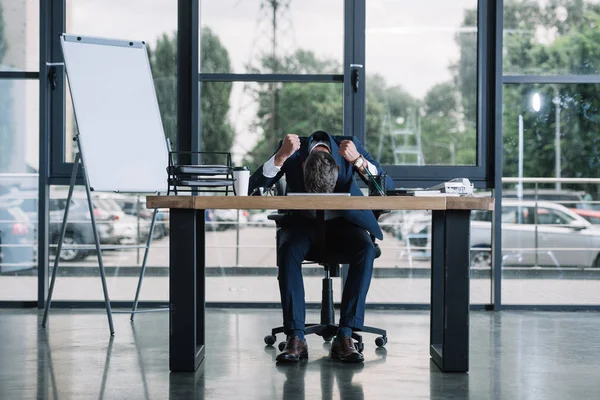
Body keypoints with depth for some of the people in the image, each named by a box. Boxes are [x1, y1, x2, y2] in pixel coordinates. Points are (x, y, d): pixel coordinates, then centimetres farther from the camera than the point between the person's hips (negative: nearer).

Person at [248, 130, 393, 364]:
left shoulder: (350, 146, -17)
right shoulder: (292, 151, -18)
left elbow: (387, 187, -19)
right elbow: (253, 189, -22)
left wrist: (358, 161, -34)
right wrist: (281, 156, -35)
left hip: (341, 222, 0)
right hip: (302, 222, 0)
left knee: (366, 250, -32)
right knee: (288, 251, -34)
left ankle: (345, 336, -29)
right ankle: (296, 338, -32)